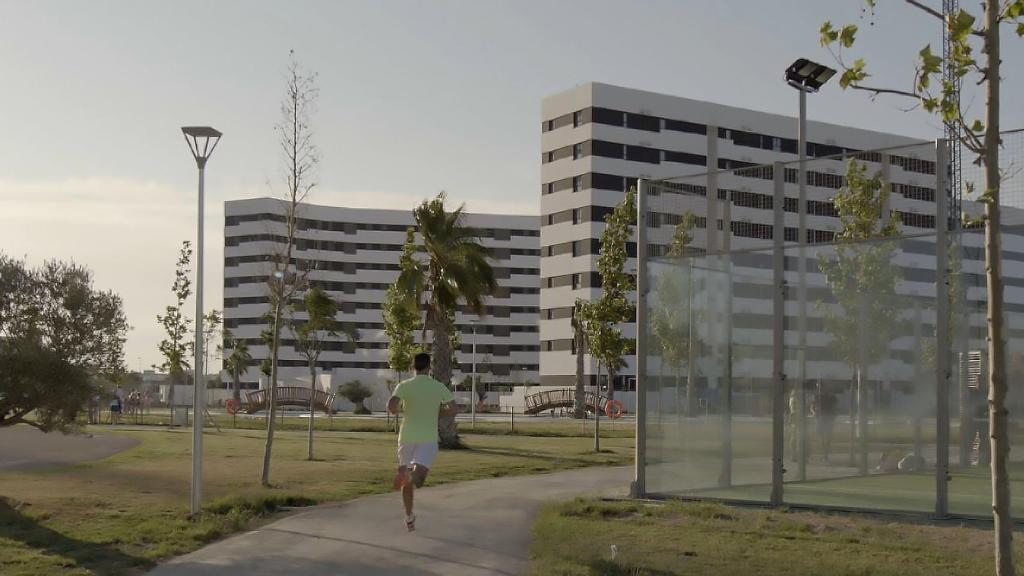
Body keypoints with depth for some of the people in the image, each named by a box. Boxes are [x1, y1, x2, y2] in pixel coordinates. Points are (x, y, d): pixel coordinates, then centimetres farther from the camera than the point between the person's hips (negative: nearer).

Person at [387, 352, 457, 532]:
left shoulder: (404, 385, -1)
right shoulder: (439, 387, 3)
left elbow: (391, 406, -15)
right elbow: (453, 410, 1)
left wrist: (398, 410, 8)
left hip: (407, 437, 2)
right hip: (428, 439, -2)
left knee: (407, 481, 20)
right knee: (417, 479, -14)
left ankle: (409, 518, 26)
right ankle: (408, 475, -50)